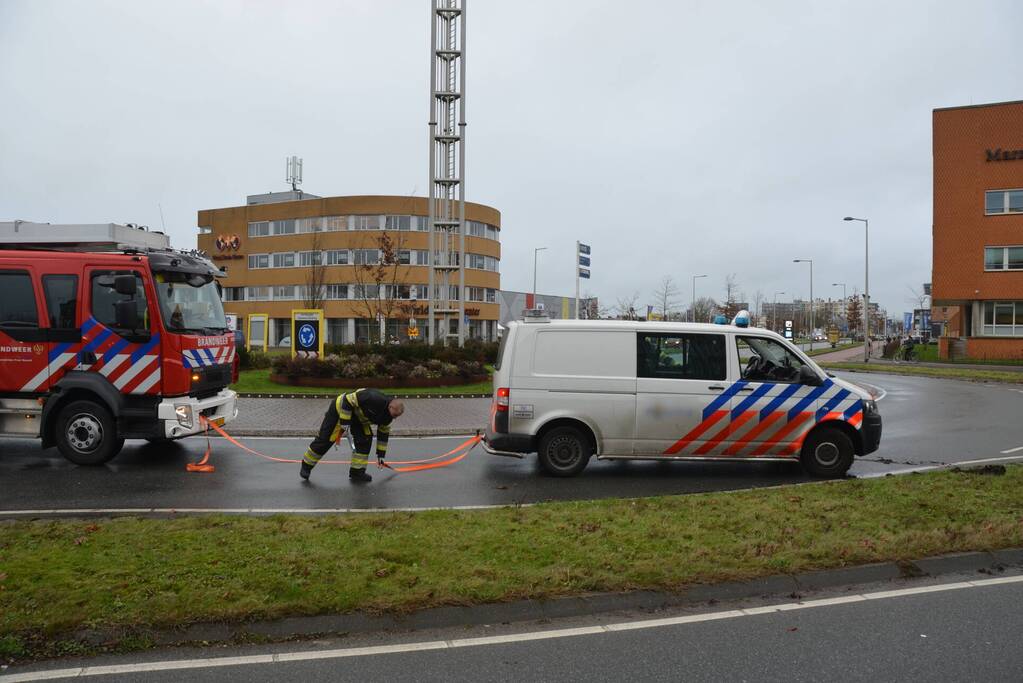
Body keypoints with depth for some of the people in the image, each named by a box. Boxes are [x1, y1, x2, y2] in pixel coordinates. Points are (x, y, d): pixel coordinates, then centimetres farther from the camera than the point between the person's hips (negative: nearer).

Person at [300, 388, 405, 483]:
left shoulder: (387, 416, -9)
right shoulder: (373, 398, -37)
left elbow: (383, 433, 5)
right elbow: (348, 400, -31)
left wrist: (381, 455, 9)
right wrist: (344, 423, -28)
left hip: (357, 416, 7)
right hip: (340, 408, -7)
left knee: (365, 439, -5)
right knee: (325, 439, -5)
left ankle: (357, 471, 5)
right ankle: (306, 466, 12)